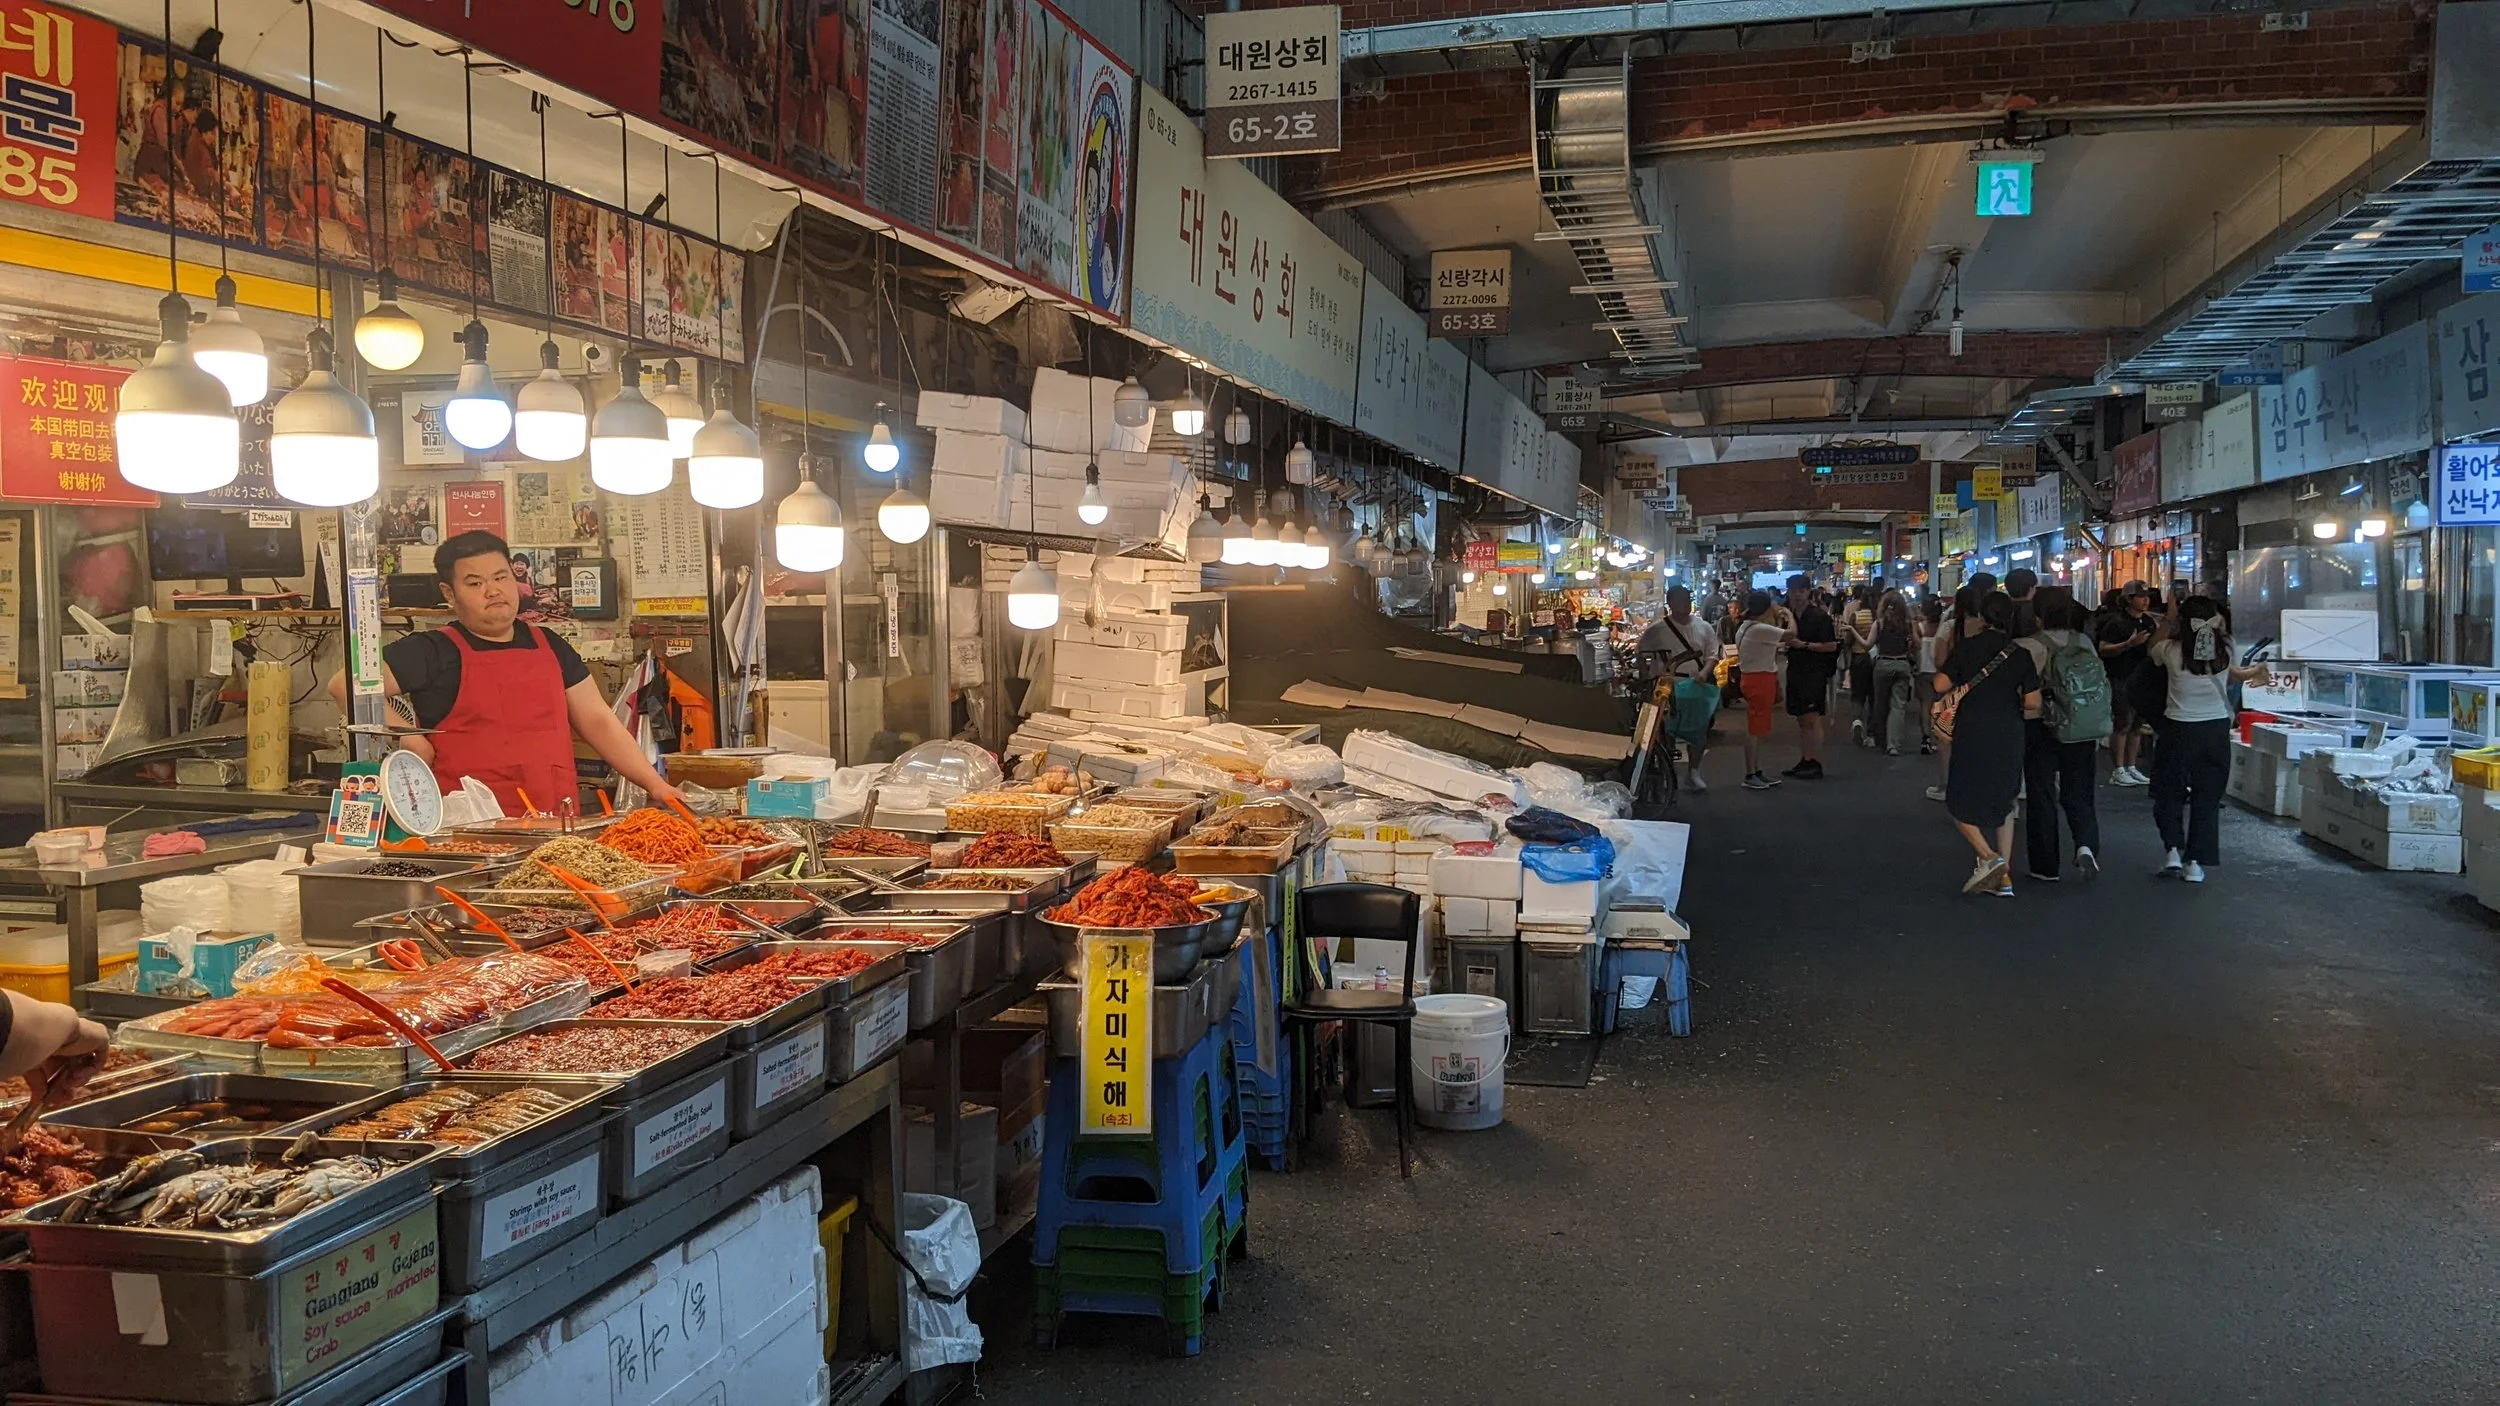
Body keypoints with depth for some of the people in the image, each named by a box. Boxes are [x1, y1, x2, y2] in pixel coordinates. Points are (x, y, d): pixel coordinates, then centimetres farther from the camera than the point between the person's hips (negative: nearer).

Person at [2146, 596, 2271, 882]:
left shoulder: (2172, 651, -12)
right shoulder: (2224, 650, -6)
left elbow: (2151, 650, 12)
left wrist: (2168, 620, 16)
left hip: (2178, 729, -2)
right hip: (2216, 729, 2)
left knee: (2169, 792, 14)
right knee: (2207, 797, 9)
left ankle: (2172, 848, 1)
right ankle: (2195, 862, 8)